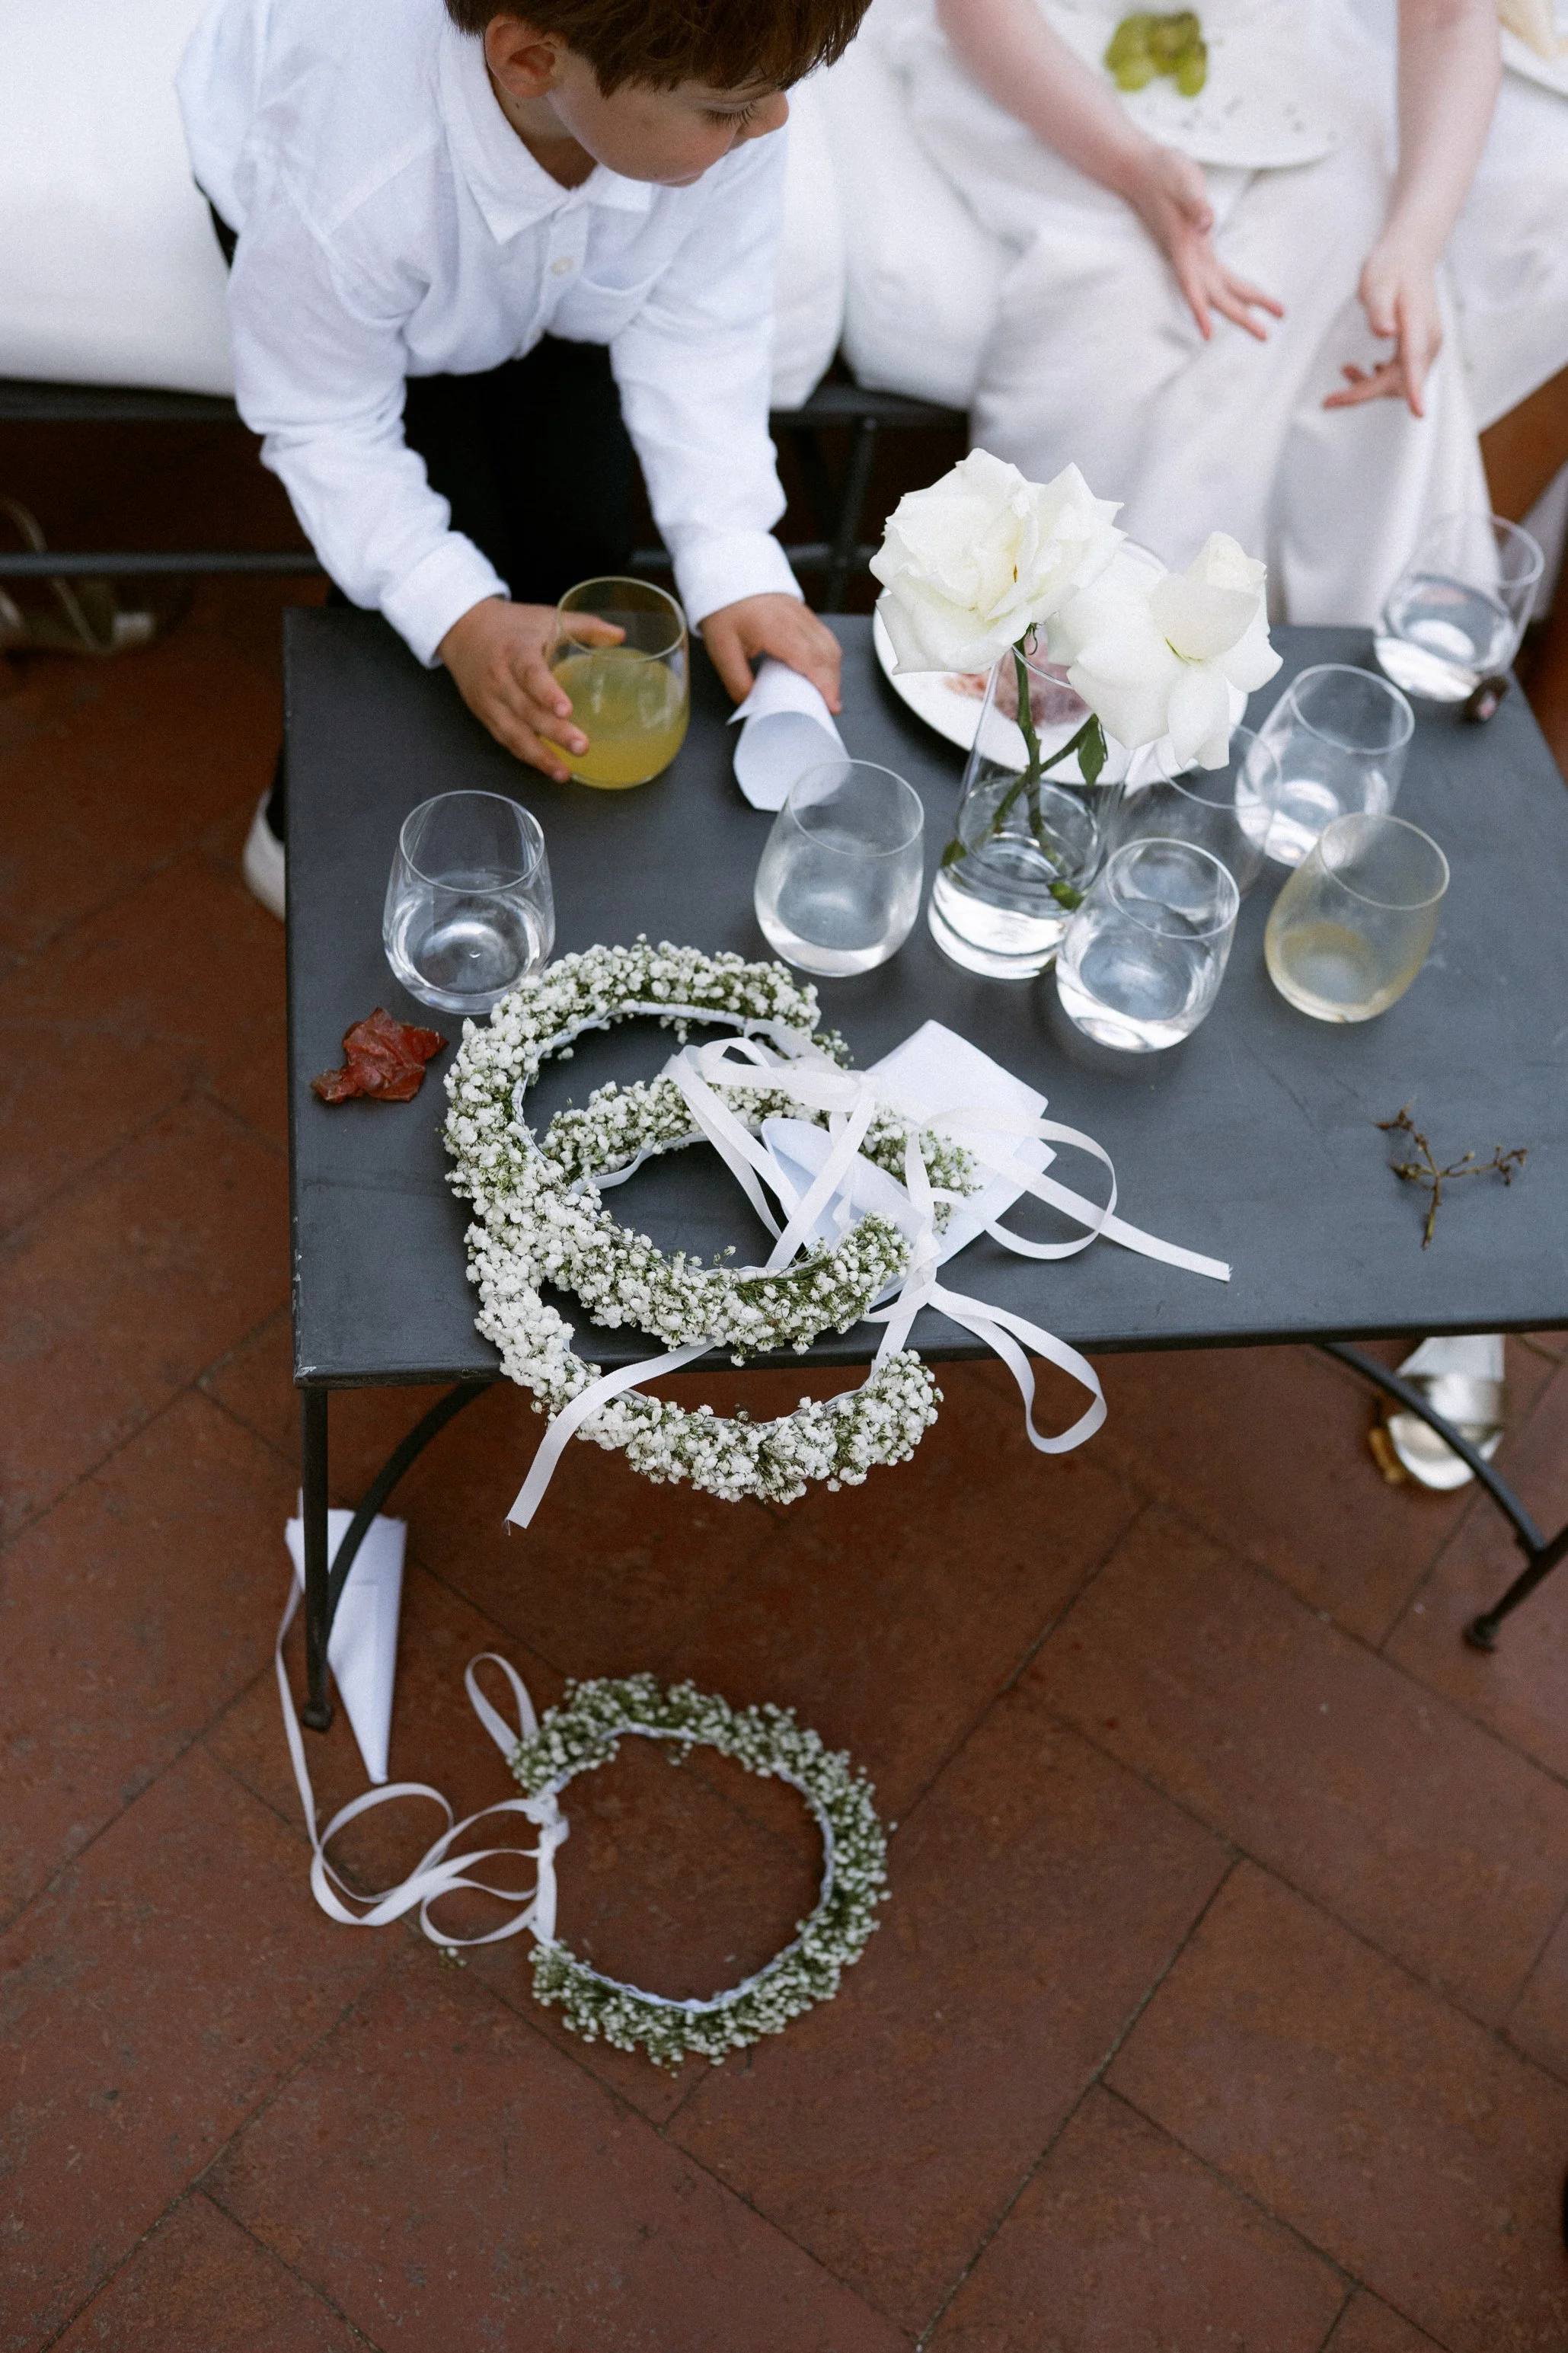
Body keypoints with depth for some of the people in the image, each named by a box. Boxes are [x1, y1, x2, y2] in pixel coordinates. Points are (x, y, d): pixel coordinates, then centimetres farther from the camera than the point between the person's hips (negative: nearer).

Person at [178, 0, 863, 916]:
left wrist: (735, 565, -35)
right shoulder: (344, 193, -46)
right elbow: (327, 424, -30)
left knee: (582, 540, -10)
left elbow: (699, 336, -26)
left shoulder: (722, 93, -38)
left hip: (552, 246, 4)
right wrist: (459, 617, -42)